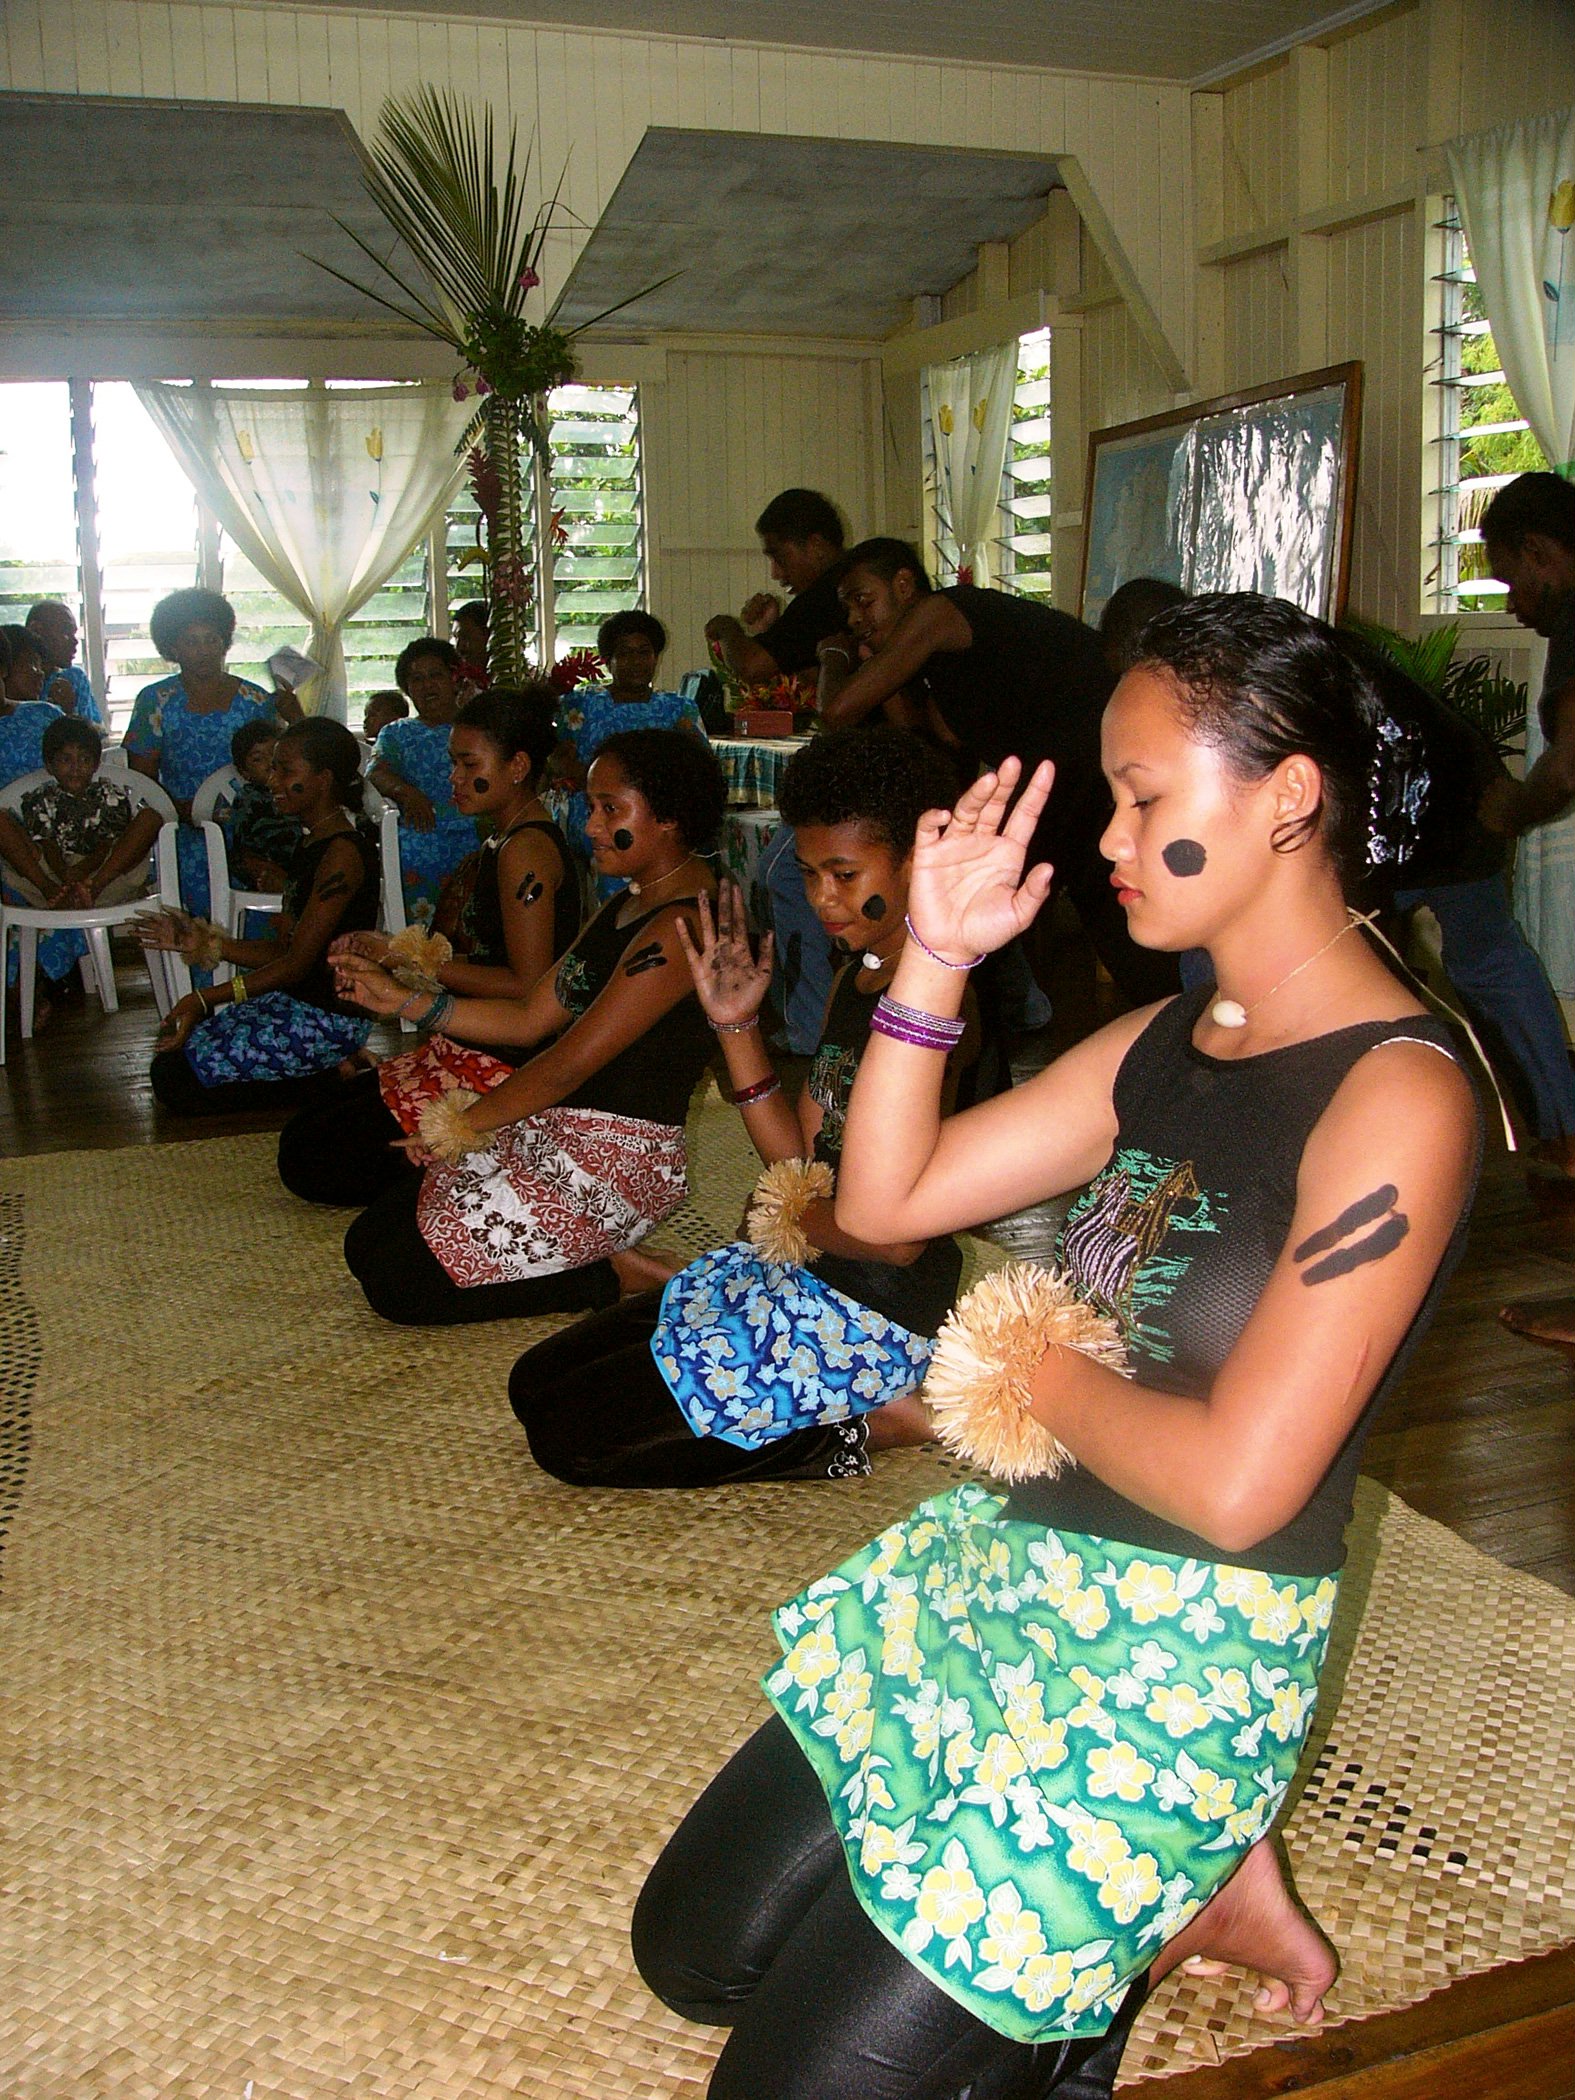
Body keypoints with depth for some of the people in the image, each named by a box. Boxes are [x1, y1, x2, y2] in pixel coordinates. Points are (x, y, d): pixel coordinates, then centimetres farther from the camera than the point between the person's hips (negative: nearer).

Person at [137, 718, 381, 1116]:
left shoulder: (343, 853, -18)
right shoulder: (312, 844, 14)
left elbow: (297, 963, -20)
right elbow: (282, 950, 12)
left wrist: (205, 998, -22)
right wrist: (203, 943, 4)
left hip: (328, 1019, -10)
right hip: (295, 1001, 10)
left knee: (175, 1078, -10)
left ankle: (327, 1080, -4)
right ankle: (327, 1070, 8)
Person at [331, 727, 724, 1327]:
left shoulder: (682, 925, -19)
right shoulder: (627, 906, 15)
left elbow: (568, 1065, -19)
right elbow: (531, 1019, 14)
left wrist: (458, 1126, -7)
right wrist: (399, 1000, 8)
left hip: (614, 1159, -10)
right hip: (552, 1133, 11)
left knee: (398, 1285, -13)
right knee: (367, 1244, 9)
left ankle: (620, 1275, -5)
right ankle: (597, 1253, 8)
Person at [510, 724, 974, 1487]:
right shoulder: (854, 977, 10)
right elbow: (800, 1159, 11)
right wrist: (736, 1025, 4)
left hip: (877, 1310, -10)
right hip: (803, 1271, 10)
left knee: (570, 1435, -9)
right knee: (537, 1380, 12)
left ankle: (865, 1427, -4)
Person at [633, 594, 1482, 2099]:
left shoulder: (1399, 1097, -20)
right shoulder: (1163, 1044, 5)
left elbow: (1234, 1481, -25)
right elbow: (882, 1198, 5)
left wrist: (1035, 1376, -9)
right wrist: (934, 956, -4)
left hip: (1186, 1653, -8)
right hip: (1007, 1569, 8)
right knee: (694, 1949, 16)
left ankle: (1189, 1896, 12)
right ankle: (1166, 1889, 19)